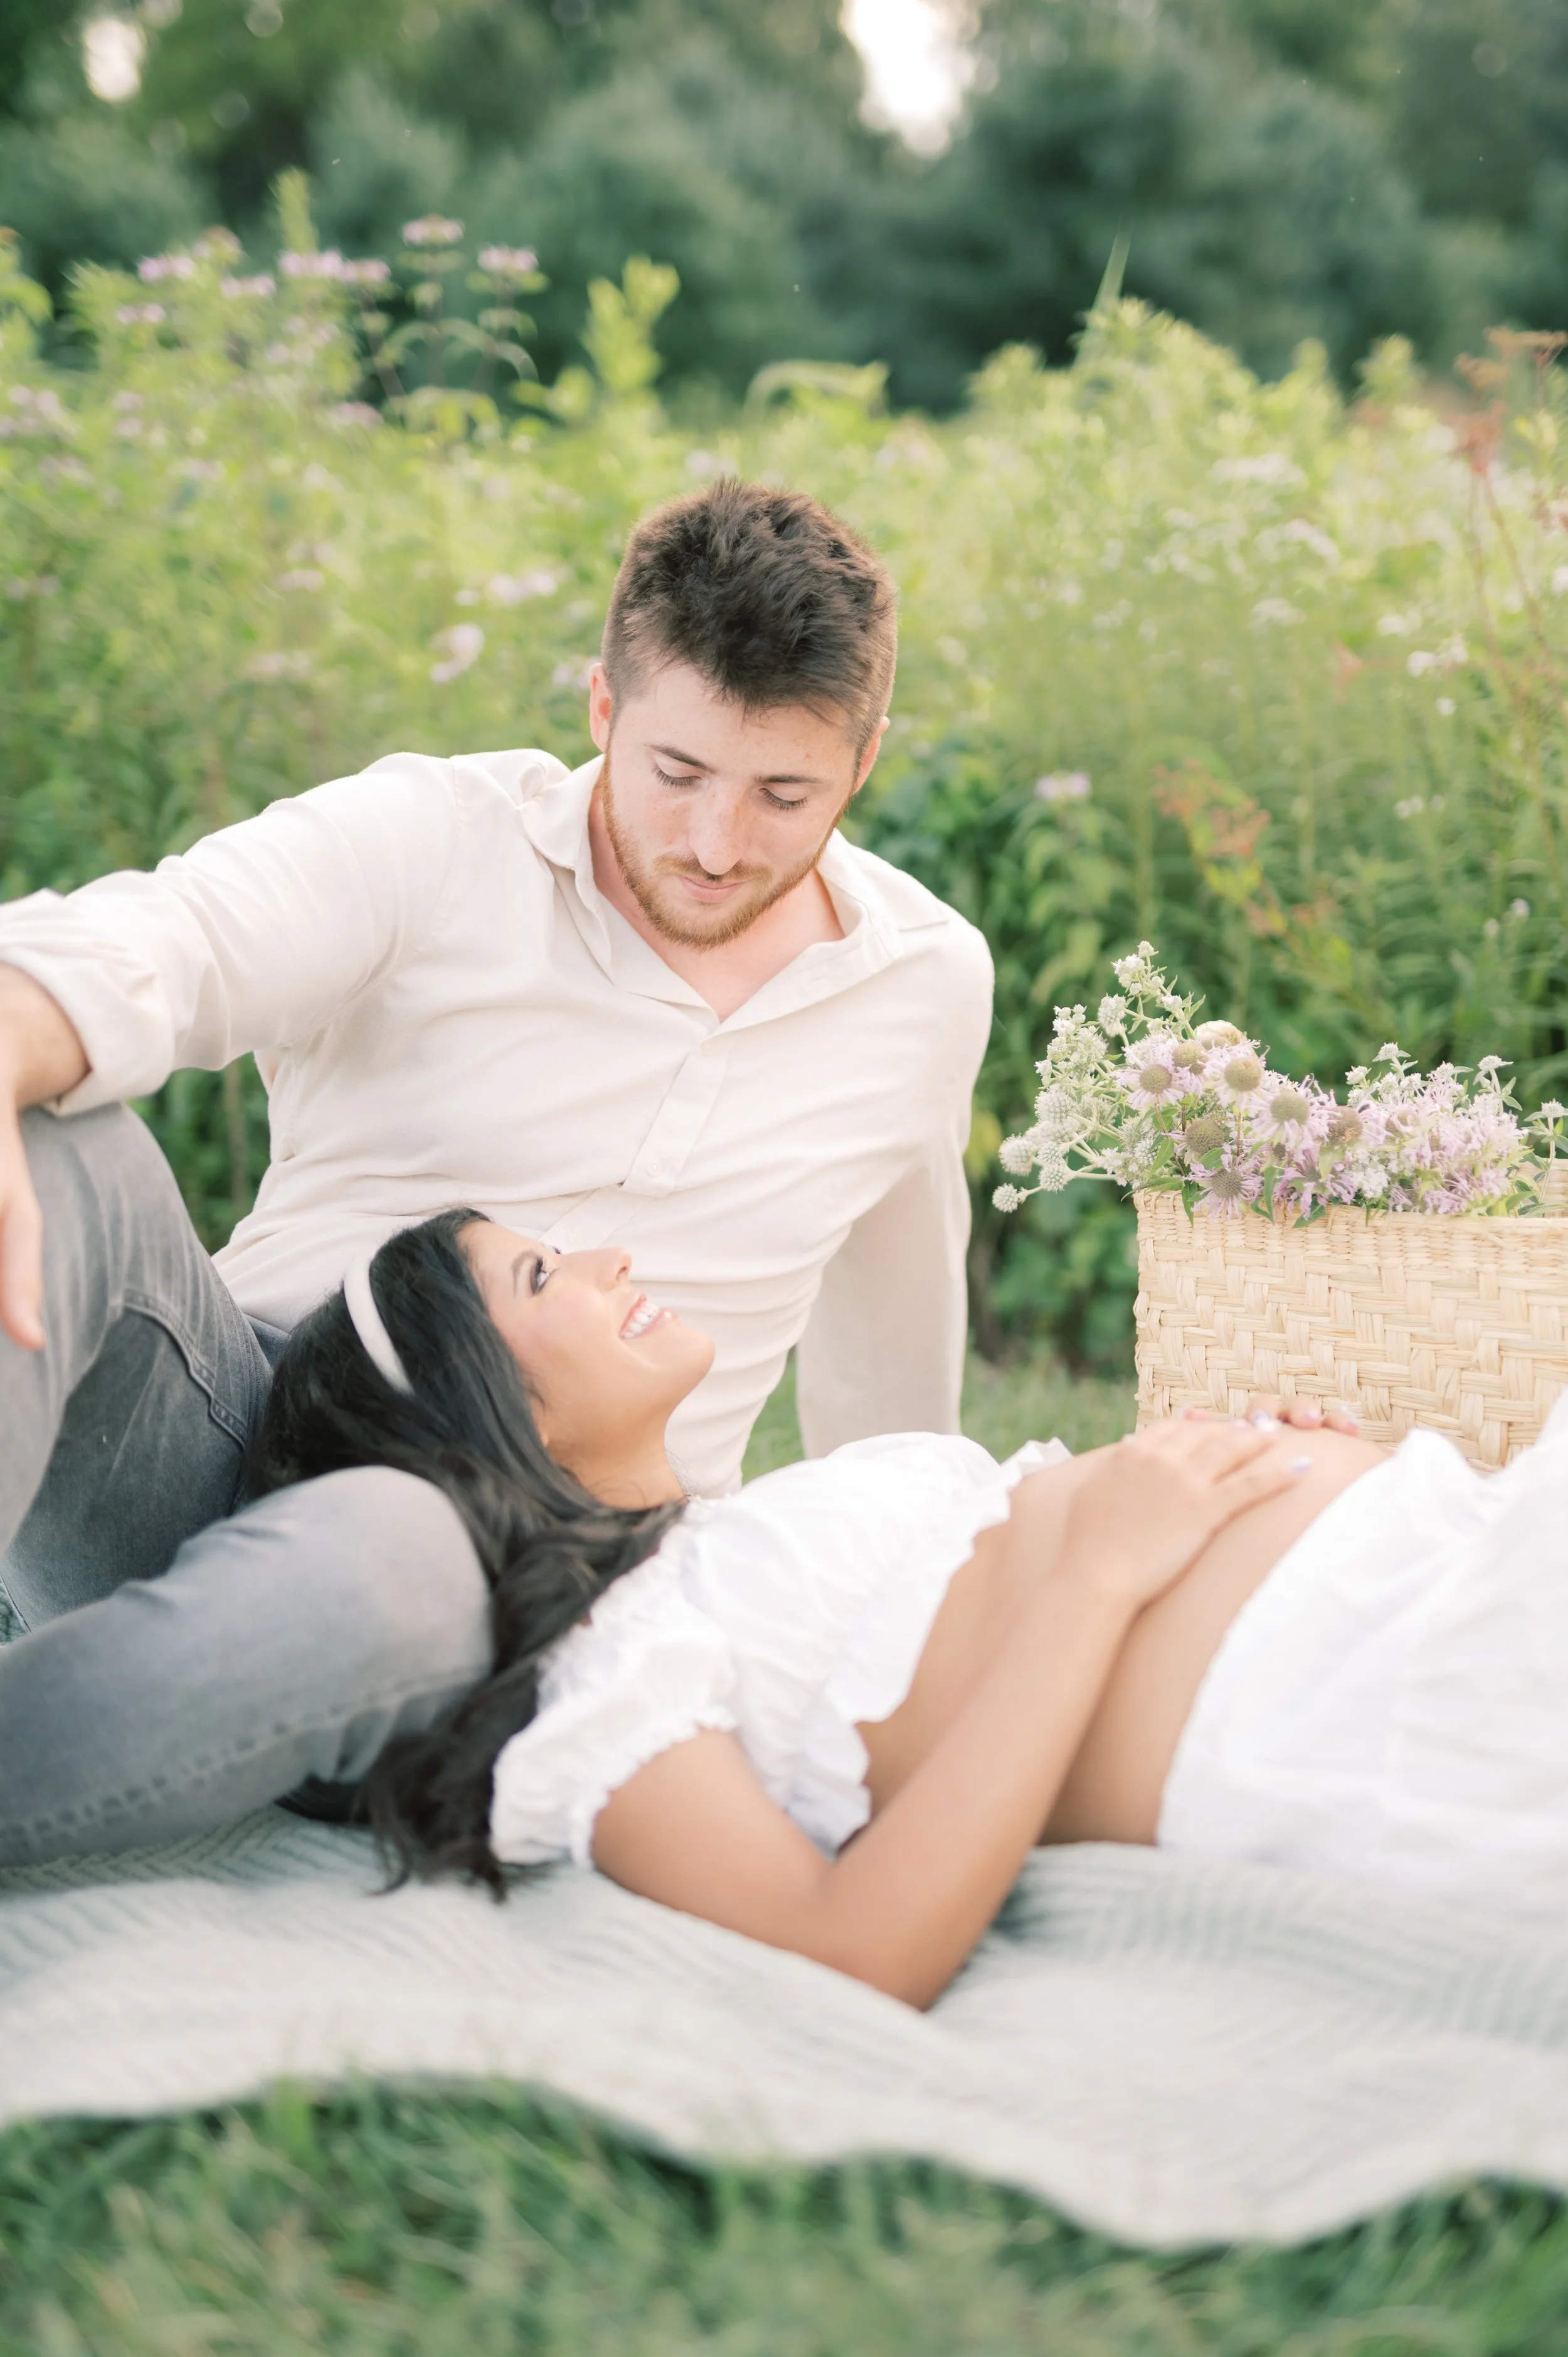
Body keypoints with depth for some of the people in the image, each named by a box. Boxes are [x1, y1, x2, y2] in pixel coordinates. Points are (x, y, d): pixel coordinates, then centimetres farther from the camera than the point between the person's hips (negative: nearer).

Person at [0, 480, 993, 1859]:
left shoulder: (935, 985, 9)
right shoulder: (431, 841, -3)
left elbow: (888, 1313, 28)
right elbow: (121, 952, -22)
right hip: (246, 1434, 0)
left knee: (384, 1560, -39)